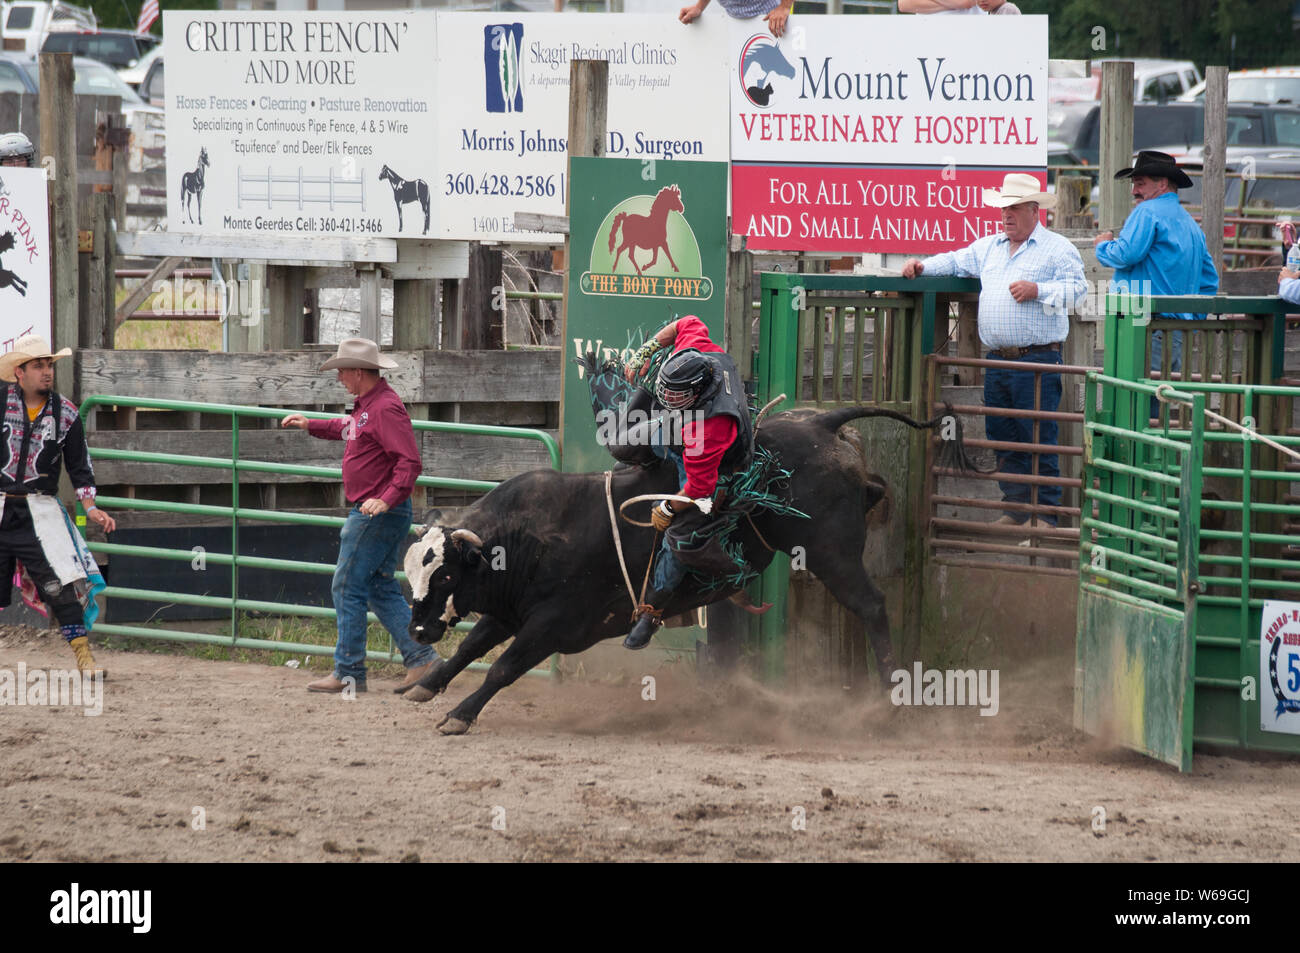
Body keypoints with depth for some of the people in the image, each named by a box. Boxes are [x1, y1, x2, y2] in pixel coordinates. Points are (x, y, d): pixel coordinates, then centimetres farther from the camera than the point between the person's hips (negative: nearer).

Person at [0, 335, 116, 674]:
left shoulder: (66, 413, 3)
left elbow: (79, 467, 12)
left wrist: (91, 508, 1)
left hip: (40, 512, 0)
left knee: (60, 586, -13)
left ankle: (83, 658, -12)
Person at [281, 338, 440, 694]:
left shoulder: (385, 408, -19)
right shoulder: (366, 405, 13)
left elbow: (410, 463, -26)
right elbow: (350, 429, 38)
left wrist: (387, 499, -34)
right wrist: (311, 425, 40)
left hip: (376, 515, -10)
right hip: (370, 513, 10)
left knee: (348, 588, -5)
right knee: (381, 589, 12)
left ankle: (348, 672, 0)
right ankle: (421, 658, 8)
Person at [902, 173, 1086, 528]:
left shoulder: (1057, 249, 0)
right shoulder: (988, 248, 19)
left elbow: (1076, 288, -7)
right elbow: (957, 262, 25)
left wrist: (1038, 290, -17)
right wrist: (923, 266, 9)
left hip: (1037, 361, -7)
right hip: (997, 360, 7)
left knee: (1038, 438, -8)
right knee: (1003, 437, 9)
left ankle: (1046, 513, -4)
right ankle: (1015, 508, 17)